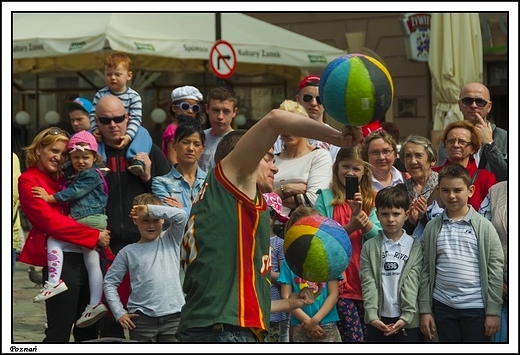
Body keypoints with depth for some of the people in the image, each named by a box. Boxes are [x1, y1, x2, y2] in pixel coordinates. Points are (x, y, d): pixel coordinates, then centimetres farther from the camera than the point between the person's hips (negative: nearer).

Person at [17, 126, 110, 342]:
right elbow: (52, 221, -14)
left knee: (87, 330, 12)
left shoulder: (63, 179, 18)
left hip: (85, 256, 8)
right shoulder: (29, 181, -4)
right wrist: (94, 235, -15)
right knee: (59, 331, -7)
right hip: (61, 260, -8)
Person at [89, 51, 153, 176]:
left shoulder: (133, 96, -4)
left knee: (143, 132, -28)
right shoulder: (100, 95, 2)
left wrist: (128, 136, -29)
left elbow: (135, 119, -13)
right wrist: (95, 130, -23)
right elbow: (93, 115, -4)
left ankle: (137, 161, -46)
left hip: (126, 132, -1)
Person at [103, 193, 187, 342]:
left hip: (173, 315, 1)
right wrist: (119, 312, -2)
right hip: (142, 318, -1)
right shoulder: (128, 252, 5)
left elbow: (181, 215, -9)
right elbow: (109, 282, 7)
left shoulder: (171, 240, 8)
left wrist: (150, 210, -13)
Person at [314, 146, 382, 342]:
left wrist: (361, 214, -16)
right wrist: (350, 227, -17)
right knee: (355, 339, -8)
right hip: (340, 282, -3)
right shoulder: (326, 198, 2)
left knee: (371, 338, 6)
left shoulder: (372, 200, 11)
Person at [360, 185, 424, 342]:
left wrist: (406, 316, -17)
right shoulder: (369, 247, 5)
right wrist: (372, 316, -16)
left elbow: (412, 283, -6)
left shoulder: (416, 246, 3)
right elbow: (368, 284, -3)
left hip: (408, 320, -1)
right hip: (378, 320, 1)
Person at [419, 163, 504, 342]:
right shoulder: (432, 227, 4)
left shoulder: (484, 226, -3)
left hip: (476, 306, -2)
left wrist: (493, 311, -7)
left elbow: (495, 269, -4)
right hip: (443, 306, 2)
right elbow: (426, 270, 6)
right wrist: (425, 310, 3)